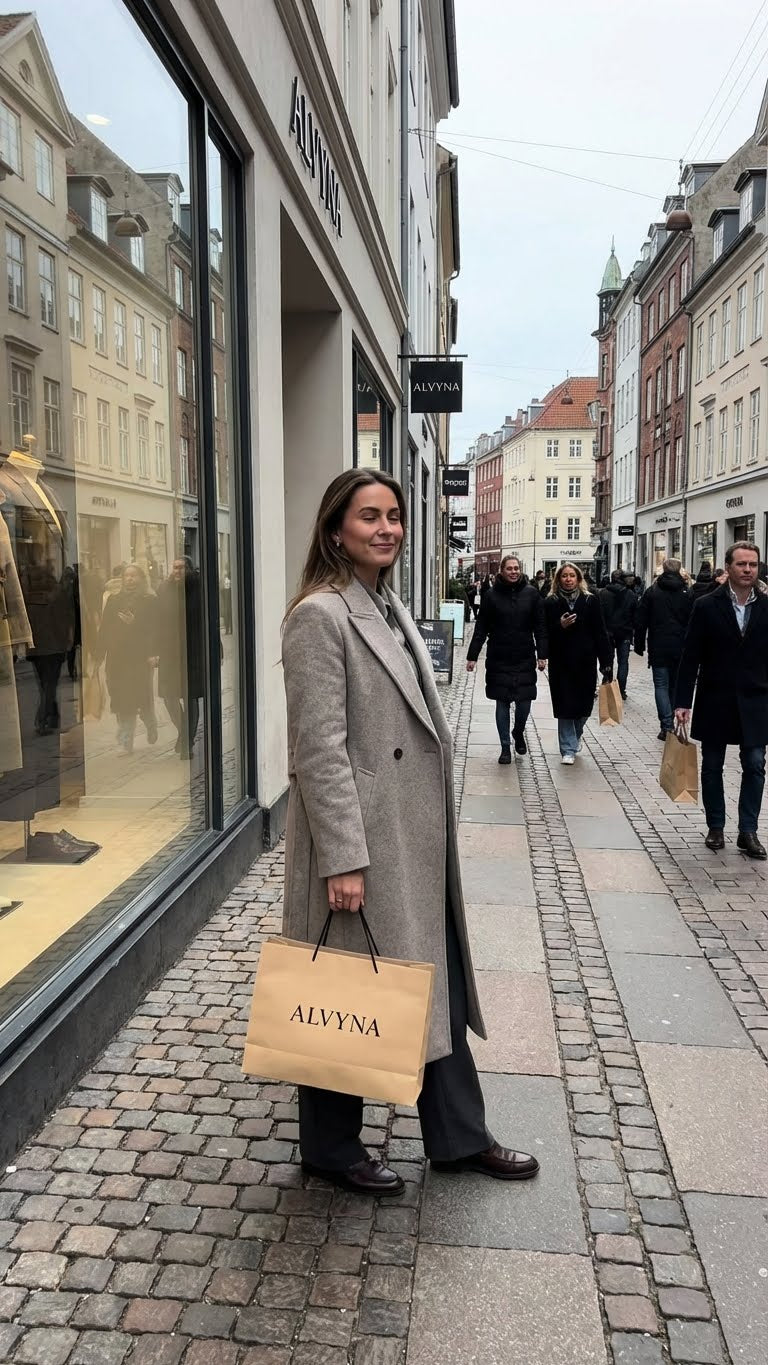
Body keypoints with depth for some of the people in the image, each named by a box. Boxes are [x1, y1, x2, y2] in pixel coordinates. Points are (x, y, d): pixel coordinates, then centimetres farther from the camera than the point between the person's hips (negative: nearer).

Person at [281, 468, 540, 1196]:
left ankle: (459, 1137, 35)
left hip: (416, 838, 9)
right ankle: (330, 1149, 31)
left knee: (436, 986, 18)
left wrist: (434, 830, 19)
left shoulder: (391, 606, 12)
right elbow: (319, 748, -20)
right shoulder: (320, 615, -15)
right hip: (362, 843, -9)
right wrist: (343, 858, -22)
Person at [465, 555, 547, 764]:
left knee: (524, 703, 3)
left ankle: (518, 733, 33)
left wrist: (542, 654, -4)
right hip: (499, 660, 0)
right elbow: (481, 629, 1)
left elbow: (540, 627, 2)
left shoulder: (531, 594, 2)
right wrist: (472, 656, -2)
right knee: (502, 704, 5)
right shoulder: (492, 595, 0)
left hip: (525, 660, 0)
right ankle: (505, 747, 16)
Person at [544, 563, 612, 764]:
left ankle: (576, 736, 37)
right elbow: (545, 633, 1)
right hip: (561, 663, -1)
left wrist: (606, 662, -7)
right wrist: (560, 626, -19)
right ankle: (568, 749, 8)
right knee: (565, 707, -1)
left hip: (585, 662, 1)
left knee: (584, 704, 8)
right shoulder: (551, 603, 1)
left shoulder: (590, 601, 0)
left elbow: (600, 633, -2)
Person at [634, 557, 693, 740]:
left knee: (661, 685, 0)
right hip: (680, 648, 2)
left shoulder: (652, 592, 1)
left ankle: (667, 726, -11)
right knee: (675, 685, 13)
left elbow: (640, 622, 1)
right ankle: (669, 724, 19)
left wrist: (639, 645, 8)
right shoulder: (687, 593, 2)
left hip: (658, 648, -2)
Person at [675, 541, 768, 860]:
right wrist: (682, 701, -8)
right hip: (715, 701, -1)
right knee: (712, 767, 9)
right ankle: (715, 827, 23)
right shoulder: (707, 606, -4)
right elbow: (690, 657, -4)